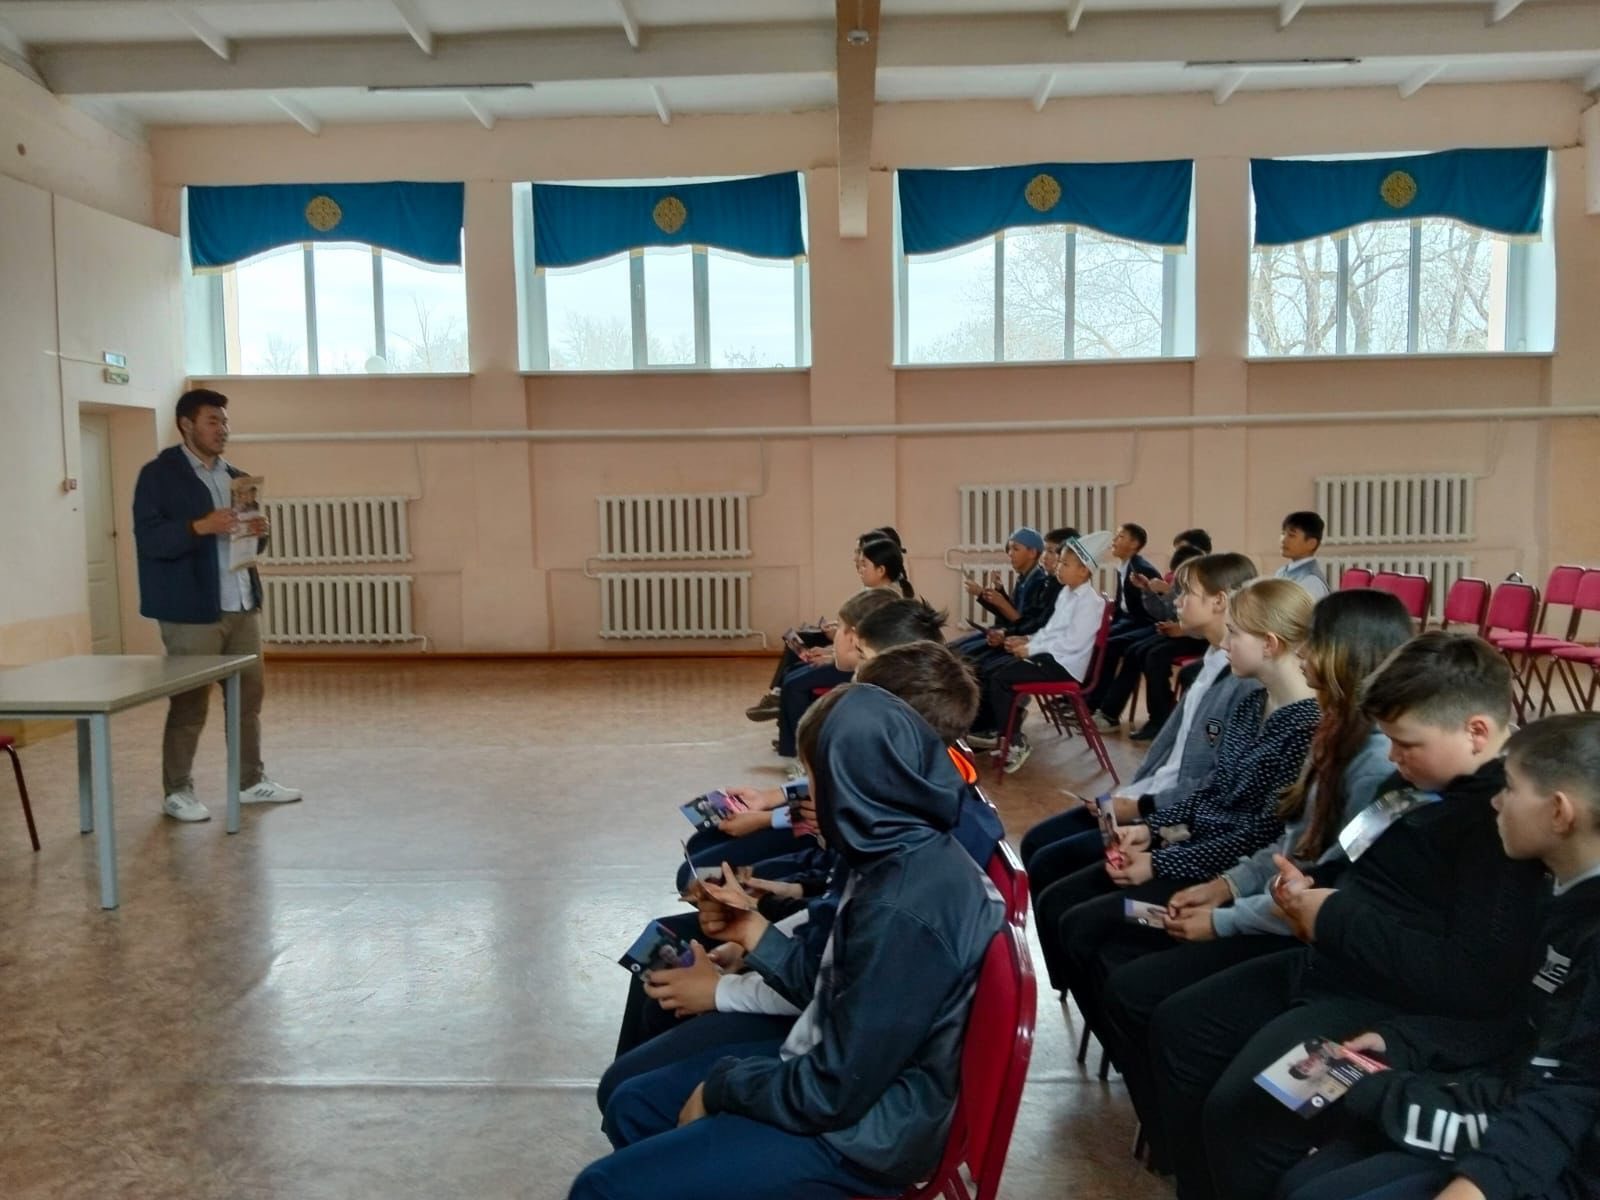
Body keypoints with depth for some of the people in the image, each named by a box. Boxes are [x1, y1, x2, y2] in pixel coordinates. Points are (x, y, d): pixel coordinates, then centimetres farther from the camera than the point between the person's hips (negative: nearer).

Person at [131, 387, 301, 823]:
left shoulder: (235, 477, 15)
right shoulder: (158, 475, -6)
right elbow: (149, 539, -16)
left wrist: (258, 533, -2)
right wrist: (201, 527, -28)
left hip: (241, 605, 7)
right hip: (191, 610, -7)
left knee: (250, 693, 11)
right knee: (189, 703, 1)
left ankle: (251, 781, 24)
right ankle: (177, 792, 13)